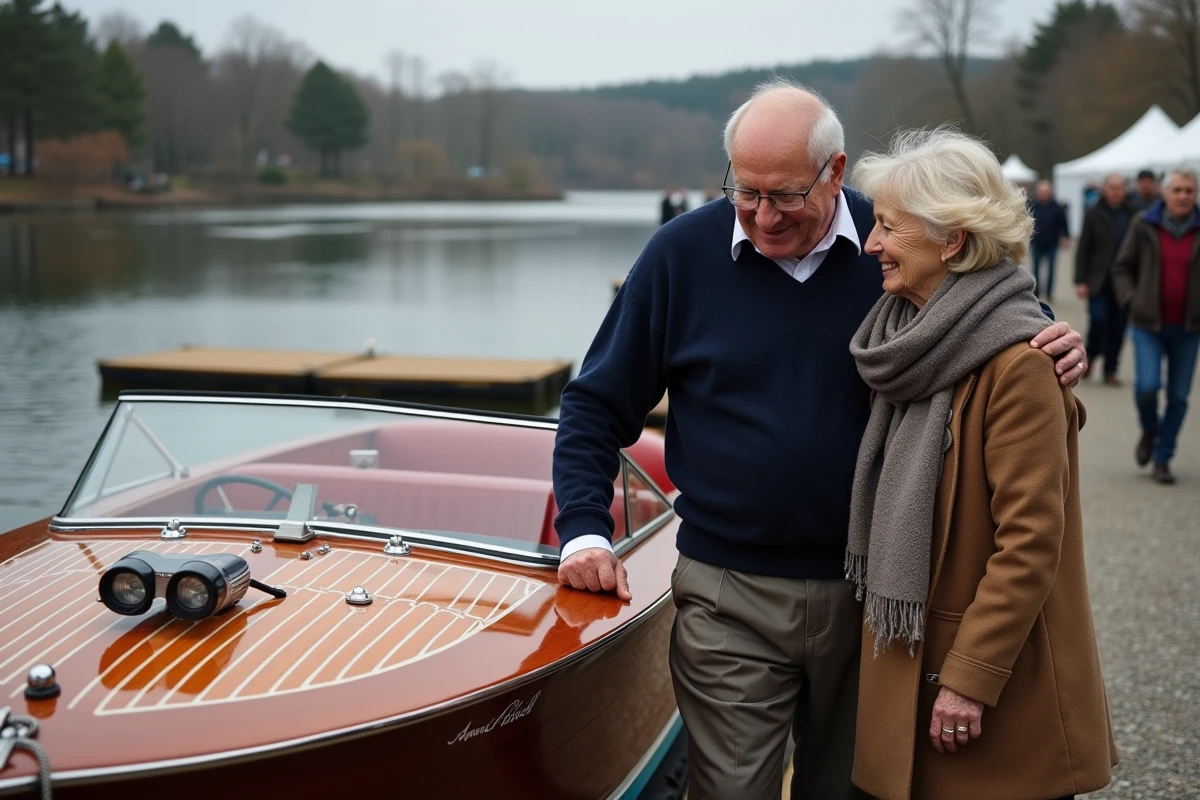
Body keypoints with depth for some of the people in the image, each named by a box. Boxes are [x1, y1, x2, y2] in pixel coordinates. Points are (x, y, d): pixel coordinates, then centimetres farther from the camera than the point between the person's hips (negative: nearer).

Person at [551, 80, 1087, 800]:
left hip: (868, 590, 2)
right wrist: (585, 530, -9)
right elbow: (598, 404, 1)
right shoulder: (684, 252, -5)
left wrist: (1054, 353, -12)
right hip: (729, 599, -1)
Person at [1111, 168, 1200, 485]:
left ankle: (1163, 458, 19)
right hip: (1149, 324, -1)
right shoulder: (1144, 225, -2)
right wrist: (1131, 301, -5)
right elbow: (1122, 268, 7)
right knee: (1147, 386, -14)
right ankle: (1149, 430, 19)